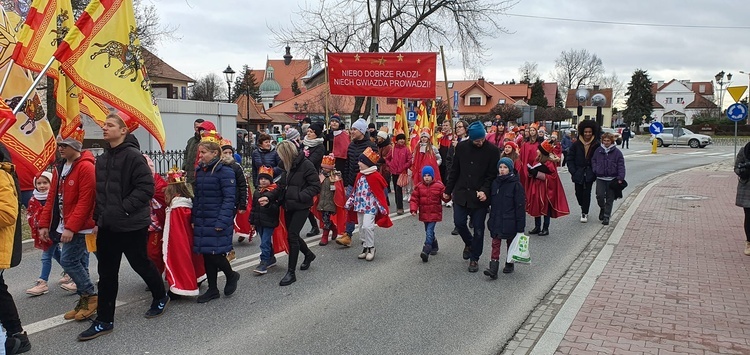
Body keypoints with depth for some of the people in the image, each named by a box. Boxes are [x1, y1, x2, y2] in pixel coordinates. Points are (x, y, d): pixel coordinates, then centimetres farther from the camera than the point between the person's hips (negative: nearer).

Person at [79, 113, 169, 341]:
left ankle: (160, 297, 35)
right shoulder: (102, 159, 10)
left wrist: (123, 208, -22)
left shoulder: (133, 155, -14)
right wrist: (98, 219, 13)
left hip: (132, 224, -7)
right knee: (107, 273, 9)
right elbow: (100, 192, 17)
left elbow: (146, 187, -20)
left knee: (140, 263, 10)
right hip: (108, 225, 7)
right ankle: (104, 321, 17)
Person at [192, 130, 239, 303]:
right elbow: (197, 196, 15)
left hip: (217, 221, -7)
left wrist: (222, 222, -20)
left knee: (215, 254, -7)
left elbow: (229, 198, -16)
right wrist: (194, 218, 10)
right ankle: (212, 289, 23)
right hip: (202, 221, 7)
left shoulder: (225, 171, -12)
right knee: (206, 255, 10)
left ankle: (231, 275, 21)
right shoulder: (199, 170, 9)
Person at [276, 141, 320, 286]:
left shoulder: (306, 165, -15)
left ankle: (291, 272, -1)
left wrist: (299, 196, -22)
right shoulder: (287, 165, 7)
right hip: (289, 206, 8)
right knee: (292, 235, 15)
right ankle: (308, 255, 42)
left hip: (301, 207, -7)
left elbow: (316, 186, -15)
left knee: (292, 236, -10)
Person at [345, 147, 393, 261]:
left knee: (367, 226, -17)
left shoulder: (375, 176, -13)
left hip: (370, 207, -8)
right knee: (361, 227, 11)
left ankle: (371, 248, -2)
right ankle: (365, 248, 21)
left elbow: (379, 193, -12)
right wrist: (349, 203, 17)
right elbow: (355, 191, 17)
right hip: (359, 206, 8)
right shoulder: (359, 176, 10)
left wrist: (382, 208, -12)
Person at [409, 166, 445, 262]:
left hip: (434, 213, -4)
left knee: (429, 232, -15)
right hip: (424, 213, 4)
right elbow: (414, 199, 1)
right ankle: (434, 246, 39)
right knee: (429, 231, 17)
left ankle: (426, 251, -20)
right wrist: (413, 209, -11)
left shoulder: (439, 186, -4)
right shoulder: (419, 186, 1)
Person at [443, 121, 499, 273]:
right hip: (461, 193, 3)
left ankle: (474, 258, 20)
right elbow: (454, 170, 8)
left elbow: (492, 175, -7)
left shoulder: (492, 150, -8)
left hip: (480, 196, -2)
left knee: (478, 229, 4)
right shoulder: (461, 147, 0)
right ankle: (469, 243, 34)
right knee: (459, 223, 3)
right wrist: (448, 190, 10)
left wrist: (485, 191, -20)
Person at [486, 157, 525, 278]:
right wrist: (491, 219, 10)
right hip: (496, 221, 3)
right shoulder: (495, 183, 4)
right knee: (495, 244, -2)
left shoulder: (516, 185, -11)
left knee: (511, 243, 15)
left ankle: (509, 264, 31)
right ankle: (493, 268, -4)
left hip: (510, 222, -3)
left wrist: (520, 226, -12)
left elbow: (520, 206, -11)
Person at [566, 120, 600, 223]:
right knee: (579, 193, 7)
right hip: (578, 173, 2)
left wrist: (595, 172, -7)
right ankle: (584, 209, 33)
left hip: (589, 174, -2)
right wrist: (573, 172, -5)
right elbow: (570, 159, 3)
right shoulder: (576, 144, 0)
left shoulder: (596, 145, -2)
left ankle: (584, 213, 6)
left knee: (587, 193, -5)